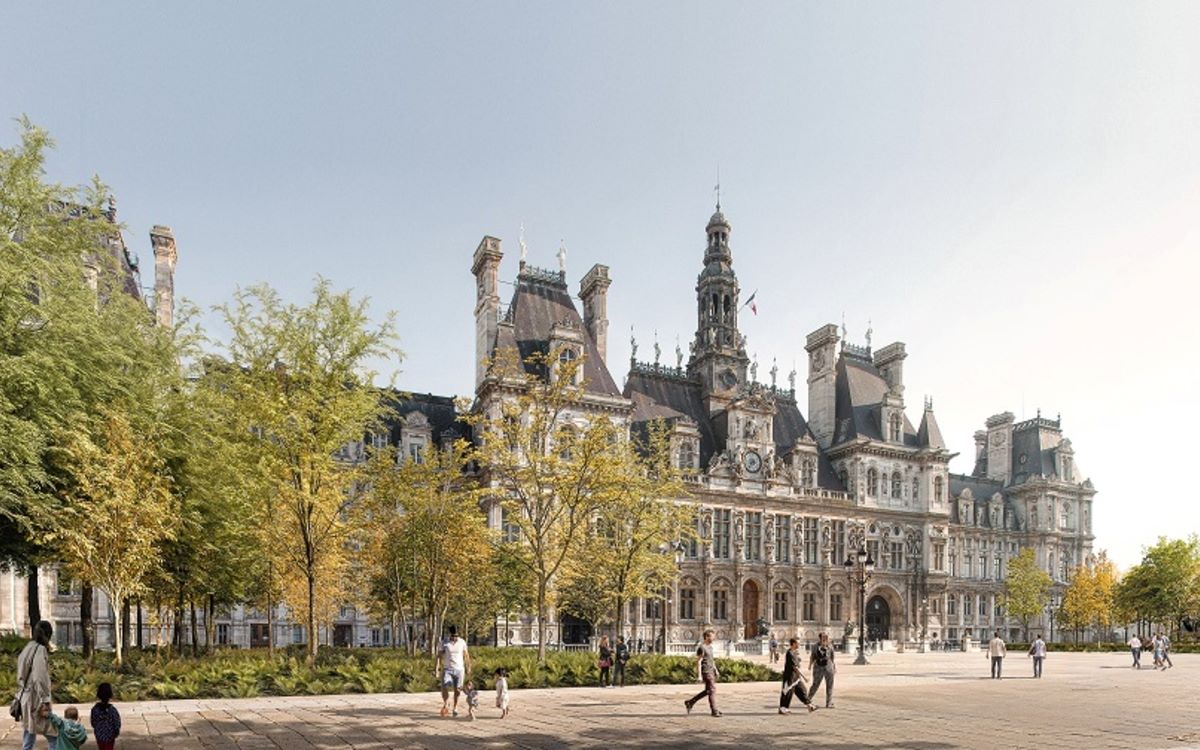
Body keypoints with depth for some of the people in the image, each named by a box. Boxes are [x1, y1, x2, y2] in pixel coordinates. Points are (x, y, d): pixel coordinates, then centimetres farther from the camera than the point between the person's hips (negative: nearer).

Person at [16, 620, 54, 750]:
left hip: (25, 697, 9)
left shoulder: (28, 648, 11)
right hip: (36, 699, -9)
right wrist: (45, 702, -18)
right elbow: (40, 678, -20)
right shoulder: (40, 650, -15)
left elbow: (21, 676, 16)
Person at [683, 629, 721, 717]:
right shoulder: (701, 648, -15)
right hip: (706, 672, -10)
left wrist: (716, 670, 21)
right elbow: (698, 662, -17)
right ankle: (714, 711, 1)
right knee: (712, 690, -6)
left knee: (708, 691, 14)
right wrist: (699, 676, -20)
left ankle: (690, 702, 22)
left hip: (711, 671, 10)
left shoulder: (710, 647, 14)